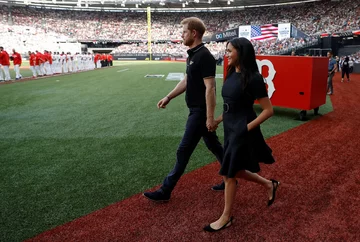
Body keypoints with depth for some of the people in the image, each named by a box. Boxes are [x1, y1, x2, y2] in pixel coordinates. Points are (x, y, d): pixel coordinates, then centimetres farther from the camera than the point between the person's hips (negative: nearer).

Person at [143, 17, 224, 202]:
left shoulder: (204, 56, -19)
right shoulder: (192, 55, 10)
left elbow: (210, 88, -23)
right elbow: (186, 81, 19)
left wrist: (210, 117, -24)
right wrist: (168, 97, 18)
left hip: (200, 111, -10)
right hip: (197, 110, 10)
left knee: (183, 151, -3)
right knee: (213, 145, 18)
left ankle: (165, 191, 8)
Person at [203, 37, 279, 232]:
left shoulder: (253, 78, -18)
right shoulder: (232, 74, 6)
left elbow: (268, 110, -16)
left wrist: (247, 127, -17)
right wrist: (218, 120, 11)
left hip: (242, 131, -9)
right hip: (230, 129, 9)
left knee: (229, 174, 3)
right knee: (234, 171, 18)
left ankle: (226, 218, 23)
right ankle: (269, 184, 41)